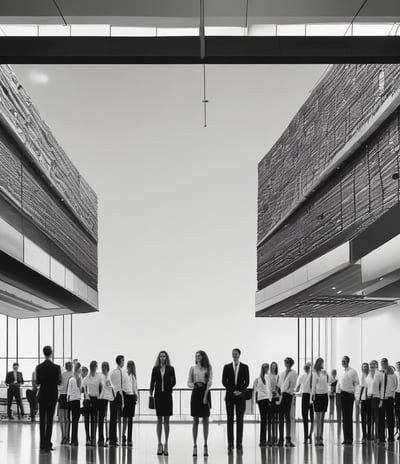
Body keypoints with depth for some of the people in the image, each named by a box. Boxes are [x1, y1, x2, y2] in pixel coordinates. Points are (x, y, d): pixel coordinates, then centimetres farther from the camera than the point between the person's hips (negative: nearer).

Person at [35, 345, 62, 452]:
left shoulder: (39, 367, -5)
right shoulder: (56, 367, -12)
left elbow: (37, 382, 0)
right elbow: (59, 382, -6)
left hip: (42, 395, 2)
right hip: (52, 395, -2)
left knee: (42, 419, 11)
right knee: (50, 419, 1)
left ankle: (42, 443, 13)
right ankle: (47, 444, -3)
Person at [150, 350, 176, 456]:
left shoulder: (170, 369, 3)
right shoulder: (155, 369, 5)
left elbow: (173, 381, 1)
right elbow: (152, 382, 2)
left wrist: (168, 388, -12)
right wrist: (151, 394, -6)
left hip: (167, 396, -1)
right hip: (158, 395, 1)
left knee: (166, 420, 2)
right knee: (159, 420, 3)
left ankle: (166, 444, 6)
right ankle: (159, 444, 6)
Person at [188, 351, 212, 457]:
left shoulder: (208, 368, 4)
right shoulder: (193, 368, 8)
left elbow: (209, 381, -4)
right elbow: (188, 382, 5)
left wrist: (205, 395, -14)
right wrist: (193, 385, -18)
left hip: (205, 392, -1)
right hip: (195, 393, 1)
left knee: (205, 421, 2)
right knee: (195, 421, 1)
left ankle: (205, 445, 6)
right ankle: (194, 445, 2)